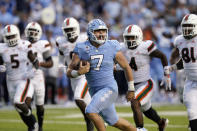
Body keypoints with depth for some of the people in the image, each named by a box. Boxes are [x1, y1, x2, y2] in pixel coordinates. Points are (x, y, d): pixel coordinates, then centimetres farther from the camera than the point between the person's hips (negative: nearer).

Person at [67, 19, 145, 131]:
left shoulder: (112, 48, -8)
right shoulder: (82, 49, -4)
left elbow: (126, 67, 4)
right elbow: (69, 72, -4)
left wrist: (131, 89, 9)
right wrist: (79, 72, -27)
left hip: (109, 88, -4)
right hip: (94, 91, 4)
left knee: (91, 111, -23)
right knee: (113, 121, 15)